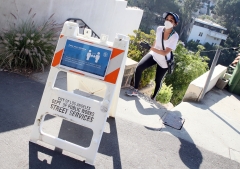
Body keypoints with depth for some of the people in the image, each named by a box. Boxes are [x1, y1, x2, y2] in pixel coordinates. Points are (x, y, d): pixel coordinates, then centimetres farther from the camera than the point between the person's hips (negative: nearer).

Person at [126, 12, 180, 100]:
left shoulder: (175, 36, -24)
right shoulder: (159, 29, -11)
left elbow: (165, 52, -26)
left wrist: (153, 49, -29)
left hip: (163, 61, -3)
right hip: (154, 54, 3)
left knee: (158, 81, 11)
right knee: (139, 67, -18)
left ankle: (153, 97, 37)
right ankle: (135, 90, -2)